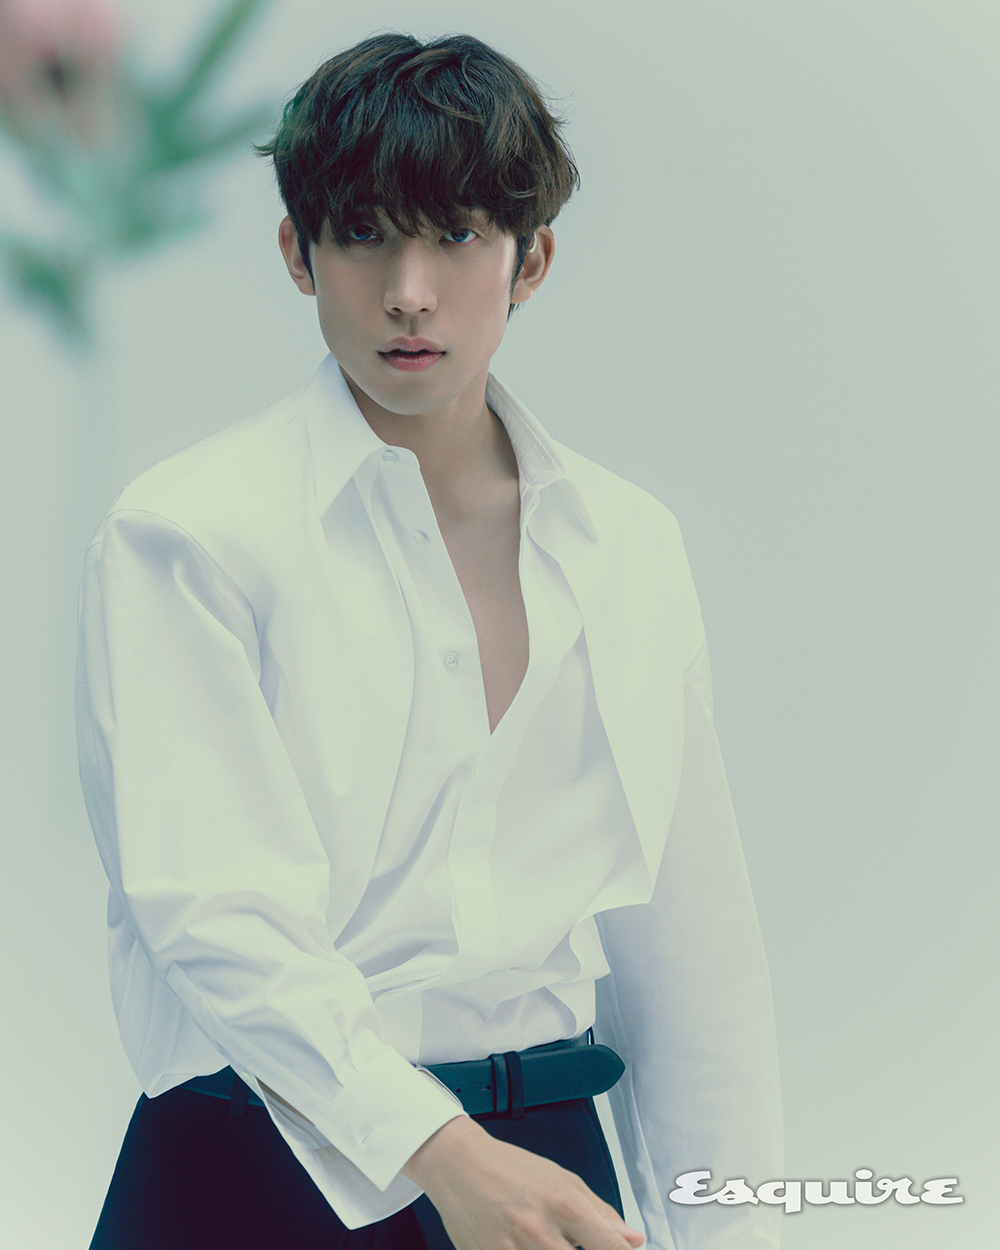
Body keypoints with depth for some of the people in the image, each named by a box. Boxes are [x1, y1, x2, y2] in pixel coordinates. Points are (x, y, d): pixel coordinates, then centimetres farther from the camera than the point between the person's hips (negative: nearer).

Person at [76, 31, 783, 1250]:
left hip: (539, 1151, 4)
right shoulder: (184, 532, -7)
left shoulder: (627, 544, 7)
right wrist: (439, 1151, -27)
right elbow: (208, 907, -16)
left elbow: (684, 934, 9)